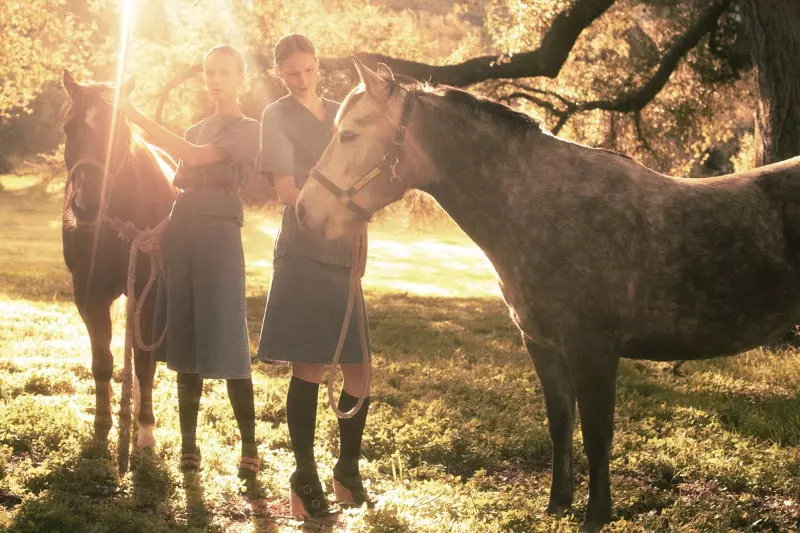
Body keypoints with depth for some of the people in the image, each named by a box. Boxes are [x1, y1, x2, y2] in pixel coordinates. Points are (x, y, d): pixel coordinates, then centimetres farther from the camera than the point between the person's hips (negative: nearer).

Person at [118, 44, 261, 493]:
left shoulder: (247, 130, 0)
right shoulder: (198, 129, 21)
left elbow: (193, 156, -15)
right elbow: (180, 183, 18)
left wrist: (138, 117, -15)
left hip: (218, 233, -6)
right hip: (181, 232, 6)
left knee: (225, 343, -10)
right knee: (185, 343, 6)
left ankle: (250, 449, -4)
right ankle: (188, 444, 11)